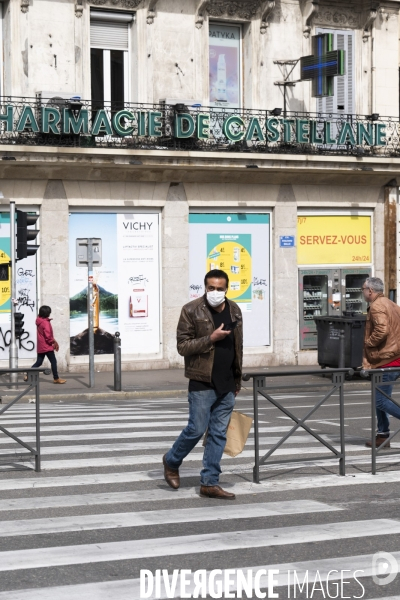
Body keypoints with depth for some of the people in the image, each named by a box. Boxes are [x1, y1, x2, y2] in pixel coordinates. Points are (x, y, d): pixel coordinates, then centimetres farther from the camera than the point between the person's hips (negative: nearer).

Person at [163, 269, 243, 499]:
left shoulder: (234, 311, 9)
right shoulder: (191, 311, -7)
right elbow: (182, 346, -9)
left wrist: (238, 380, 15)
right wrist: (211, 338, -20)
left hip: (227, 384, 5)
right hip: (202, 383, -5)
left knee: (219, 433, 7)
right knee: (196, 429, -2)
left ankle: (210, 482, 14)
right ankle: (172, 461, 25)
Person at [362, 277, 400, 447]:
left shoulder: (376, 306, -13)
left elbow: (382, 330, -28)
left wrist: (368, 342, -13)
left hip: (386, 361, -10)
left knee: (381, 401, -7)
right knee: (380, 398, 17)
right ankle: (382, 435, 20)